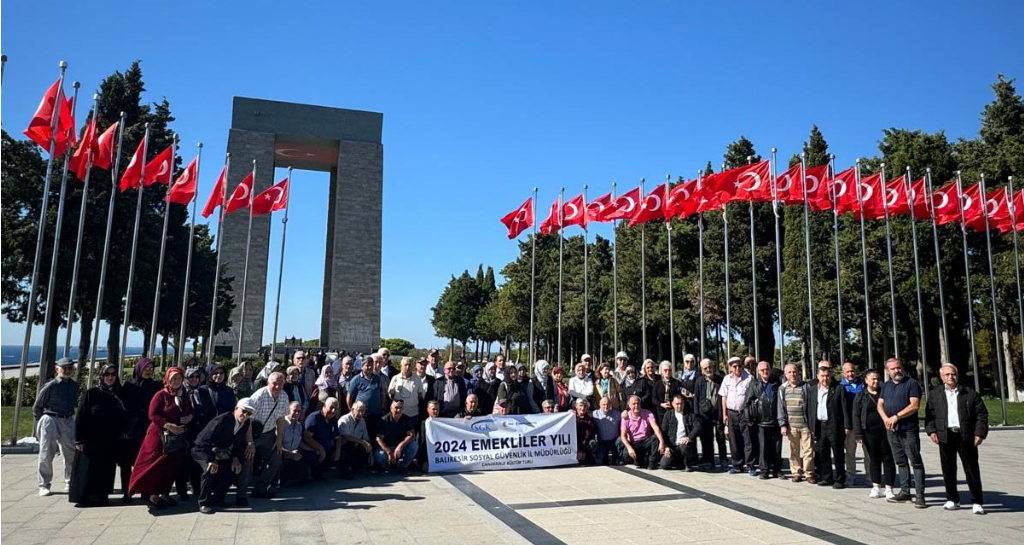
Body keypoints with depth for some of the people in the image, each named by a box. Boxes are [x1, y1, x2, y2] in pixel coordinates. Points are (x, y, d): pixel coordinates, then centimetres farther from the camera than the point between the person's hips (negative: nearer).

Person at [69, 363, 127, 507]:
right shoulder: (92, 393, -3)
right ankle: (82, 498, 8)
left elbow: (123, 418, 10)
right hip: (91, 439, -3)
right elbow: (80, 416, -6)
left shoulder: (118, 394, 7)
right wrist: (79, 439, -11)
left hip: (110, 441, 3)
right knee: (87, 468, 0)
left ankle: (101, 496, 15)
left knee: (105, 470, 6)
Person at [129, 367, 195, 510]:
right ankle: (152, 495, 5)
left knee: (172, 466, 7)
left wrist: (190, 417, -2)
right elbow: (152, 415, -13)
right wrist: (168, 425, -21)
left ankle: (164, 494, 16)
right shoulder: (161, 395, -7)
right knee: (157, 465, -3)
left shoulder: (185, 397, 12)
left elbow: (190, 412, 22)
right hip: (160, 435, -6)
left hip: (178, 437, 6)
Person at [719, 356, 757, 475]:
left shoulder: (749, 378, -3)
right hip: (731, 413, 3)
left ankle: (751, 466, 6)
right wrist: (724, 414, 6)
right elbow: (724, 397, 11)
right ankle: (737, 465, 19)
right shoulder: (727, 379, 8)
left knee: (749, 441, -2)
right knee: (734, 441, 9)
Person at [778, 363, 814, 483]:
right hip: (791, 425, 2)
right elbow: (781, 408, 6)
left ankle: (808, 473, 12)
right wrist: (782, 424, 1)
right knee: (794, 450, 7)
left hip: (805, 424, -2)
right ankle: (796, 473, 17)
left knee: (808, 449, 0)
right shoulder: (782, 389, 6)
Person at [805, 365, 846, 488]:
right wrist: (811, 427, 8)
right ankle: (826, 478, 20)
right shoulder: (812, 390, 11)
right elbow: (809, 409, 13)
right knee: (822, 454, 9)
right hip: (819, 426, 4)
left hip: (834, 426, -4)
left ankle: (839, 479, 10)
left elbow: (844, 409, -4)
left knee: (838, 454, 2)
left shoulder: (838, 390, -1)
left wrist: (846, 426, -9)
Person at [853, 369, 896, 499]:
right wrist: (858, 434, -6)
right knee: (873, 459, 7)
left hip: (886, 431, 1)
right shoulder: (860, 396, 3)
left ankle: (889, 488, 9)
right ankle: (876, 487, 16)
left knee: (888, 459, 1)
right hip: (869, 432, 0)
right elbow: (856, 416, 1)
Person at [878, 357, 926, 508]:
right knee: (901, 461, 12)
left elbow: (914, 405, -14)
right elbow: (880, 405, 12)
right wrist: (886, 419, -6)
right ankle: (905, 491, 19)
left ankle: (920, 495, 0)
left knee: (915, 462, -3)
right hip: (891, 430, 6)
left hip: (908, 429, -6)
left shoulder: (911, 384, -5)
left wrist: (896, 417, -17)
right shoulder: (886, 386, 15)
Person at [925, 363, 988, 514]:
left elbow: (982, 414, 2)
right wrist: (931, 431, -2)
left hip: (966, 436, -2)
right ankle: (952, 500, 18)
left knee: (972, 470, 1)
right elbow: (929, 414, 9)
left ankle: (977, 502, 9)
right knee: (948, 470, 7)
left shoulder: (970, 394, 3)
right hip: (945, 436, 2)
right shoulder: (934, 394, 9)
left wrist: (980, 433, -6)